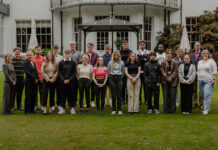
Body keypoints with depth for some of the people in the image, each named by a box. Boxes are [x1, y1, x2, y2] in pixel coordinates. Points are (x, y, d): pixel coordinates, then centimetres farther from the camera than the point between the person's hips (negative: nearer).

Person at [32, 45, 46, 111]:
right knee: (35, 92, 6)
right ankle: (35, 105, 15)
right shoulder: (32, 59, 4)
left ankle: (42, 105, 11)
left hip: (41, 78, -1)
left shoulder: (43, 59, 3)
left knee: (42, 92, 4)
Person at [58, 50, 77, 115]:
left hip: (71, 81, -1)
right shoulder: (61, 62, 6)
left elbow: (74, 73, 1)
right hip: (63, 82, 1)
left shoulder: (73, 63, 4)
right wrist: (63, 80, -10)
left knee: (71, 95, 2)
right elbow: (59, 73, 3)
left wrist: (69, 80, -10)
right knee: (63, 95, 4)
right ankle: (62, 108, 11)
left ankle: (72, 108, 9)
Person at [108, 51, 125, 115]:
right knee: (113, 95, -1)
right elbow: (109, 71, 12)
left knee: (119, 95, -3)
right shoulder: (110, 63, 7)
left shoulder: (122, 63, 7)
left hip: (119, 78, 0)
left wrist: (120, 77, 9)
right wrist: (111, 77, 10)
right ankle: (113, 109, 5)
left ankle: (119, 109, 4)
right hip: (112, 78, 0)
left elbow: (123, 72, 12)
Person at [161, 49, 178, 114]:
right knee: (166, 95, 0)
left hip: (173, 80, 0)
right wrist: (167, 78, -12)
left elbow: (175, 71, -1)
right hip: (165, 81, 0)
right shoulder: (163, 62, 6)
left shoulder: (175, 62, 5)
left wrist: (171, 78, -13)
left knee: (173, 95, -1)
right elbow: (162, 71, -1)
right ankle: (166, 109, 8)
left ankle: (172, 109, 8)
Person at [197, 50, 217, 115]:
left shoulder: (211, 61, -2)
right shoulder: (200, 62, 15)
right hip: (200, 80, 6)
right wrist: (198, 79, 9)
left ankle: (206, 110, -10)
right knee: (202, 95, 7)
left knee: (207, 95, -12)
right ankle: (208, 107, 20)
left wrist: (213, 79, -14)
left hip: (209, 81, -6)